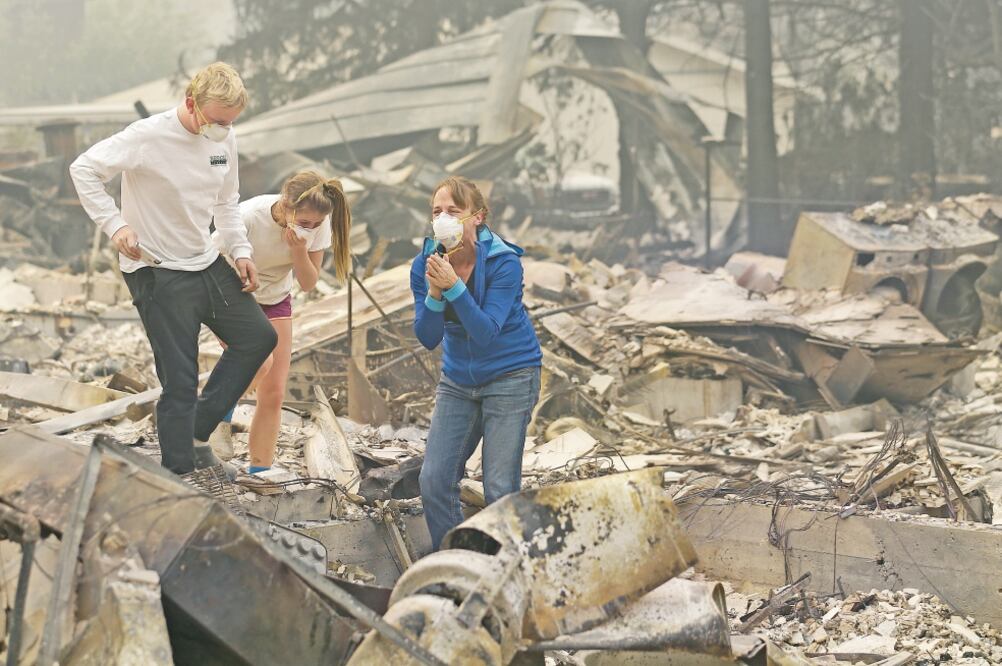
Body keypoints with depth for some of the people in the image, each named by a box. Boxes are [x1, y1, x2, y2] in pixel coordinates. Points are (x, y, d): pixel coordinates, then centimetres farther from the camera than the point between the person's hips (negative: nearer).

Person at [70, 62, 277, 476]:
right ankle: (177, 473, 4)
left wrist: (240, 251, 4)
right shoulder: (148, 137, -20)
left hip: (207, 263, 8)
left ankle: (198, 429, 18)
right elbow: (84, 169, -17)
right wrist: (115, 225, -24)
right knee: (180, 380, -7)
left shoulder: (224, 140, 2)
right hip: (157, 273, -8)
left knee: (258, 337, 11)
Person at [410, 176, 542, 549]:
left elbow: (485, 332, -26)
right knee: (433, 481, -3)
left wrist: (453, 287, -36)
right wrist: (434, 293, -28)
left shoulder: (503, 263, -19)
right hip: (458, 379, 4)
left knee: (500, 488, -6)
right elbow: (428, 338, -10)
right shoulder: (425, 264, -8)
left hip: (510, 377, -4)